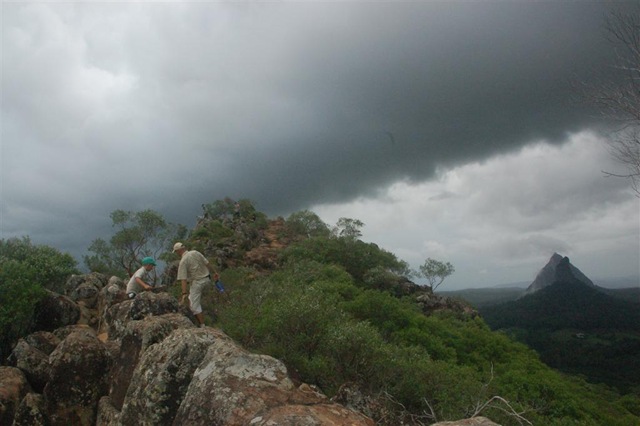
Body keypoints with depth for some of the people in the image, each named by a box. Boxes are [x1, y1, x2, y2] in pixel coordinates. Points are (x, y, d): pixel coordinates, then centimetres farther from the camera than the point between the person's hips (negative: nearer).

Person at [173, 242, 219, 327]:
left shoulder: (183, 261, -15)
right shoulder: (195, 252, 0)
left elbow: (183, 279, -20)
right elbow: (207, 263, 5)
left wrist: (184, 293, -22)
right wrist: (214, 272, 18)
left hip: (197, 282, -7)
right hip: (206, 279, 8)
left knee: (195, 306, 0)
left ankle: (202, 326, -1)